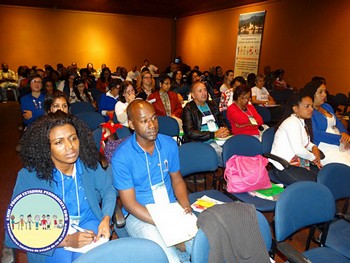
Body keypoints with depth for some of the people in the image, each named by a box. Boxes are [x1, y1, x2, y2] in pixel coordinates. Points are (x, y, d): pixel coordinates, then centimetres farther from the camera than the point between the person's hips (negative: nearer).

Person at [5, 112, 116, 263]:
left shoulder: (89, 165, -9)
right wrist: (66, 241, -25)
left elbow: (108, 189, 7)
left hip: (90, 226, 1)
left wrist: (106, 219, -11)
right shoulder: (29, 177, -17)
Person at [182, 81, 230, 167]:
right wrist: (214, 134, -14)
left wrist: (225, 130, 0)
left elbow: (221, 122, 26)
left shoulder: (212, 105, 21)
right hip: (202, 143, -6)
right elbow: (190, 133, -10)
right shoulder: (188, 109, 0)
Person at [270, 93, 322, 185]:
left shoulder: (302, 122, 10)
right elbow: (298, 150, -25)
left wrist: (314, 147, 4)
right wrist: (313, 157, -6)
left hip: (298, 162, 9)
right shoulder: (292, 122, -18)